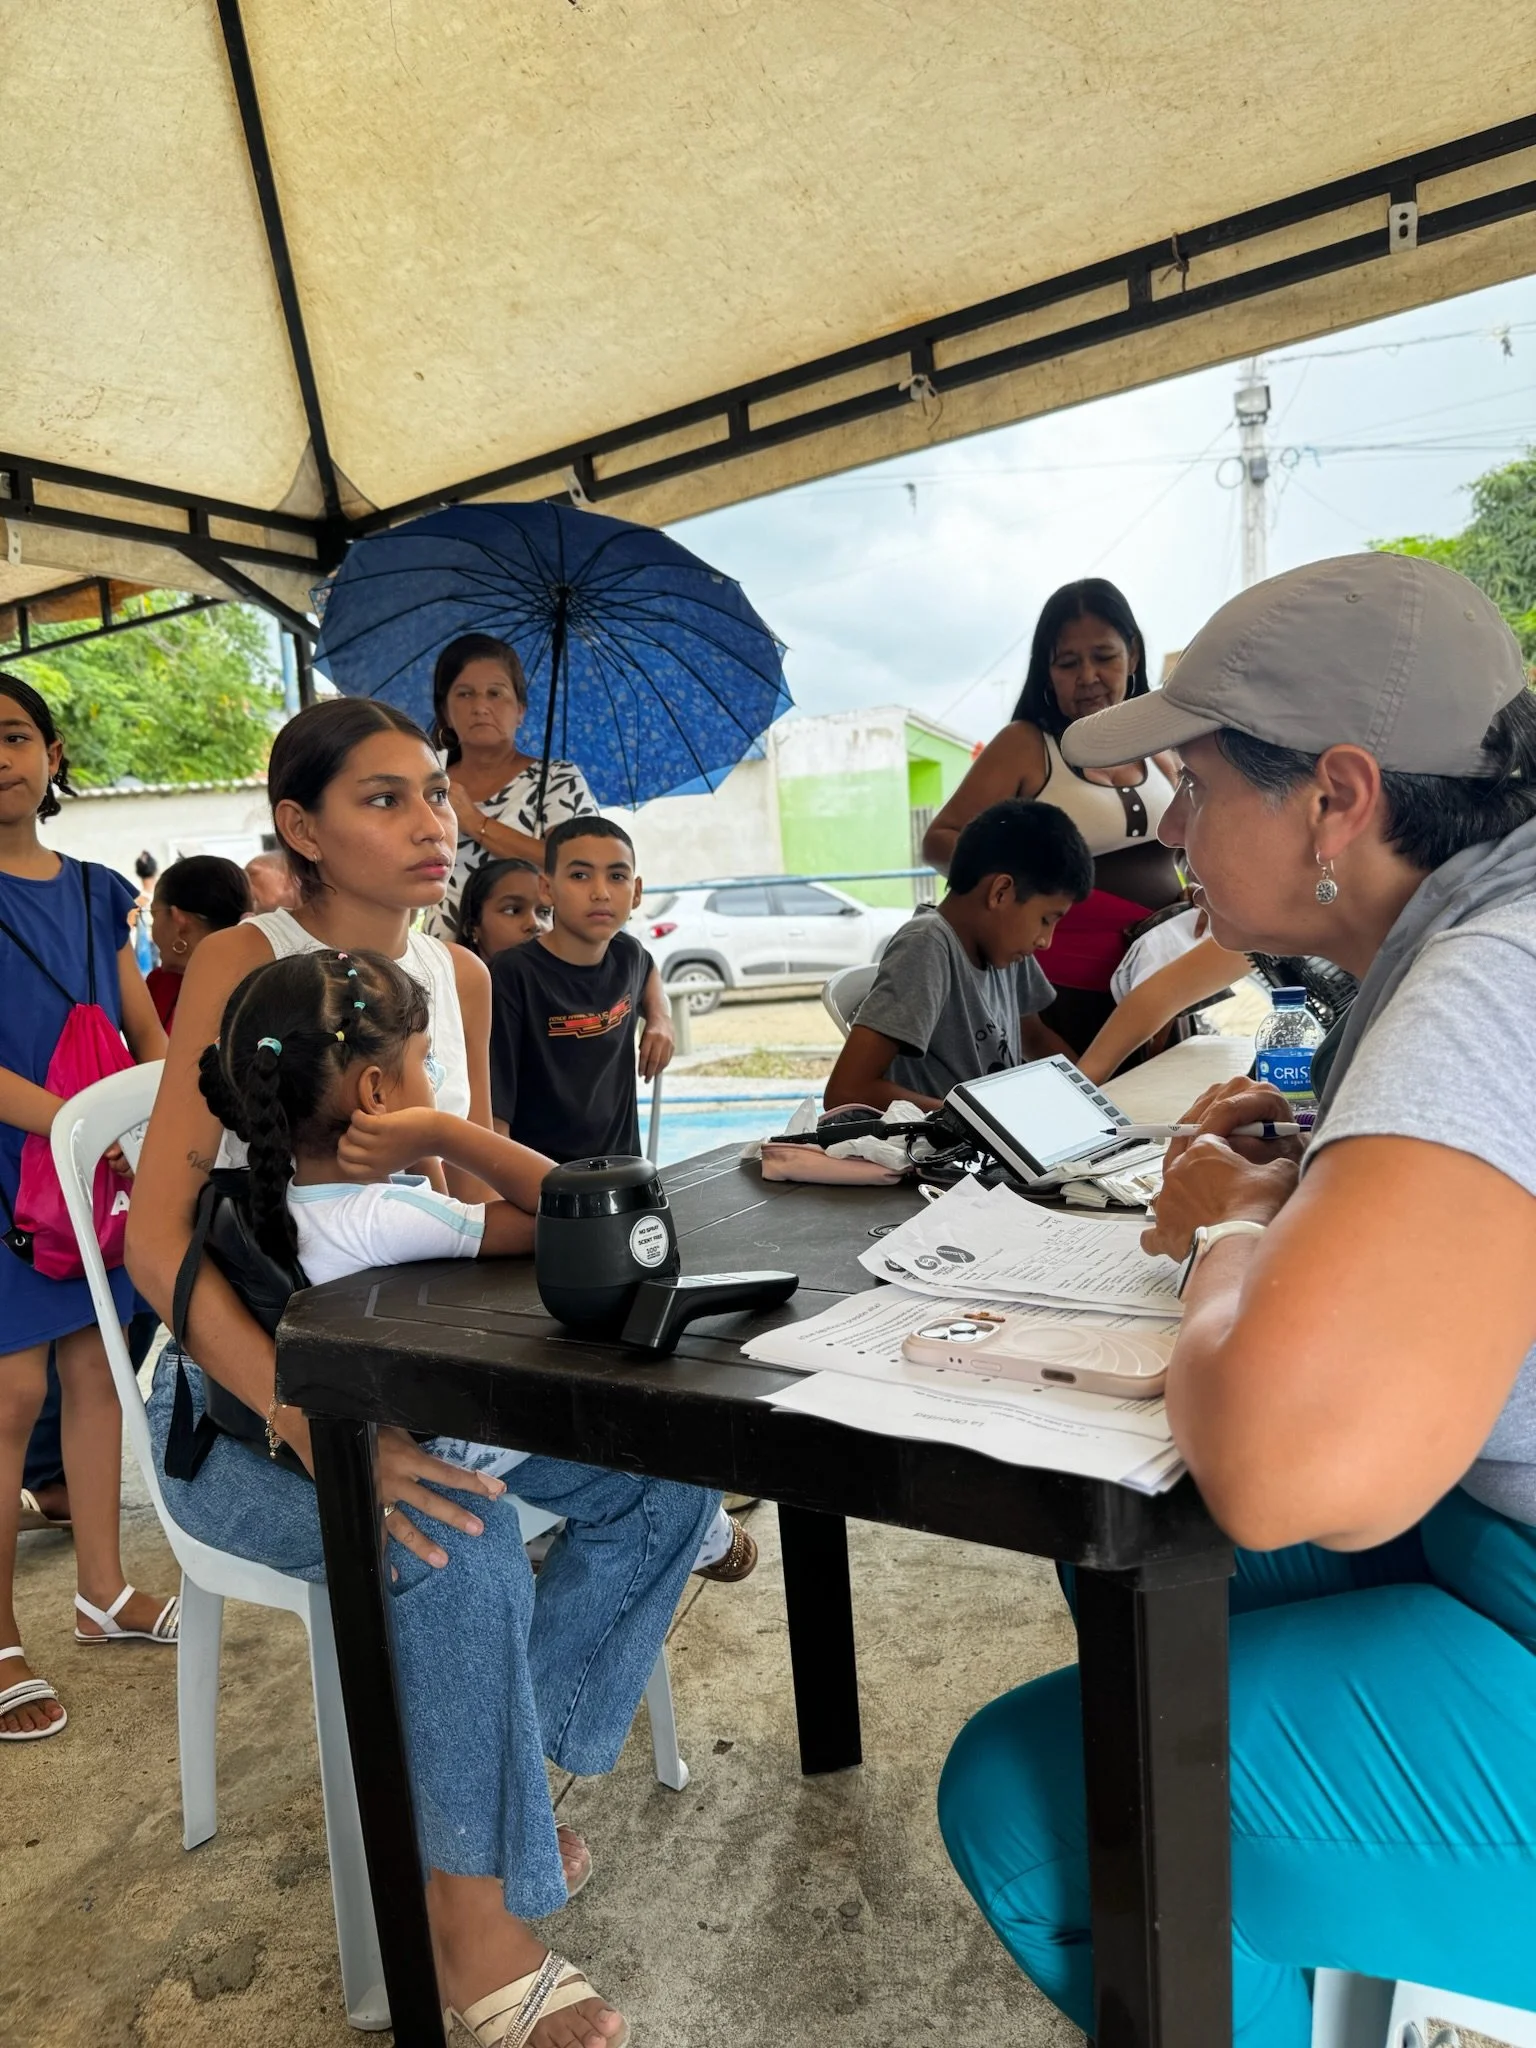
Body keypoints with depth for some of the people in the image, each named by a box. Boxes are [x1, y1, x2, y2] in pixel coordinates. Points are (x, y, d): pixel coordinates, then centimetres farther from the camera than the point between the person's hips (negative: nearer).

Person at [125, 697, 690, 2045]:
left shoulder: (462, 975, 4)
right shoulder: (243, 965, -14)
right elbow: (158, 1236, -22)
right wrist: (316, 1424, -34)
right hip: (240, 1396, -5)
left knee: (667, 1480, -11)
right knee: (456, 1537, -32)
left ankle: (489, 1770, 9)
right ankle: (482, 1933, -11)